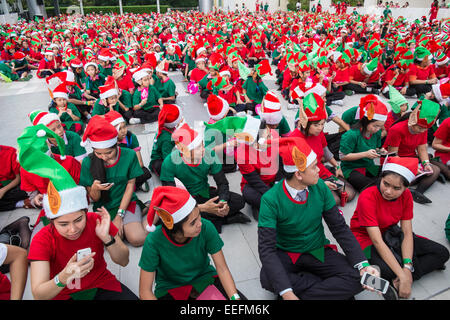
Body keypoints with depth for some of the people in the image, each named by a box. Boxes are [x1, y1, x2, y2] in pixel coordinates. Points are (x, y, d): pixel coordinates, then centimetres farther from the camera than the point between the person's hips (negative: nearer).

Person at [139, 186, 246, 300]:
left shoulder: (206, 228, -24)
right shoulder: (154, 241, -27)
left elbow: (222, 269, -16)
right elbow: (145, 291, -19)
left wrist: (235, 297, -29)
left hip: (204, 278, 1)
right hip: (170, 288, -1)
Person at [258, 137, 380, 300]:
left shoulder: (320, 187, -10)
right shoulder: (271, 199, -21)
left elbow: (340, 228, -2)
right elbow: (266, 248, -24)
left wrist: (362, 264, -15)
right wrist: (286, 293, -34)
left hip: (318, 251, 3)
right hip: (285, 255, -2)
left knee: (356, 278, -21)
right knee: (267, 279, -34)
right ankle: (334, 288, -15)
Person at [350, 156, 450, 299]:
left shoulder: (406, 195, -10)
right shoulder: (367, 197, -28)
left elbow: (407, 232, -11)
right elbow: (377, 241, -31)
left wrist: (407, 267, -25)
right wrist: (402, 275, -35)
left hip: (391, 234, 7)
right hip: (367, 238, -7)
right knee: (388, 269, -37)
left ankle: (396, 282, -15)